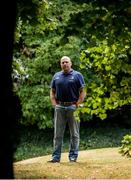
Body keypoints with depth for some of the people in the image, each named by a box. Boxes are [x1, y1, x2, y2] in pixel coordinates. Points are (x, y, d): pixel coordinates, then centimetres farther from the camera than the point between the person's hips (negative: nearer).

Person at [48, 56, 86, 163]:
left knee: (74, 134, 2)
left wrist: (77, 105, -9)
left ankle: (73, 156, 7)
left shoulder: (77, 75, 1)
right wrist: (54, 104, 3)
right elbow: (52, 92, 17)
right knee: (58, 134, 4)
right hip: (59, 107, 3)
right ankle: (56, 156, 7)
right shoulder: (56, 76, 13)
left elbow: (83, 92, -2)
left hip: (73, 107, -3)